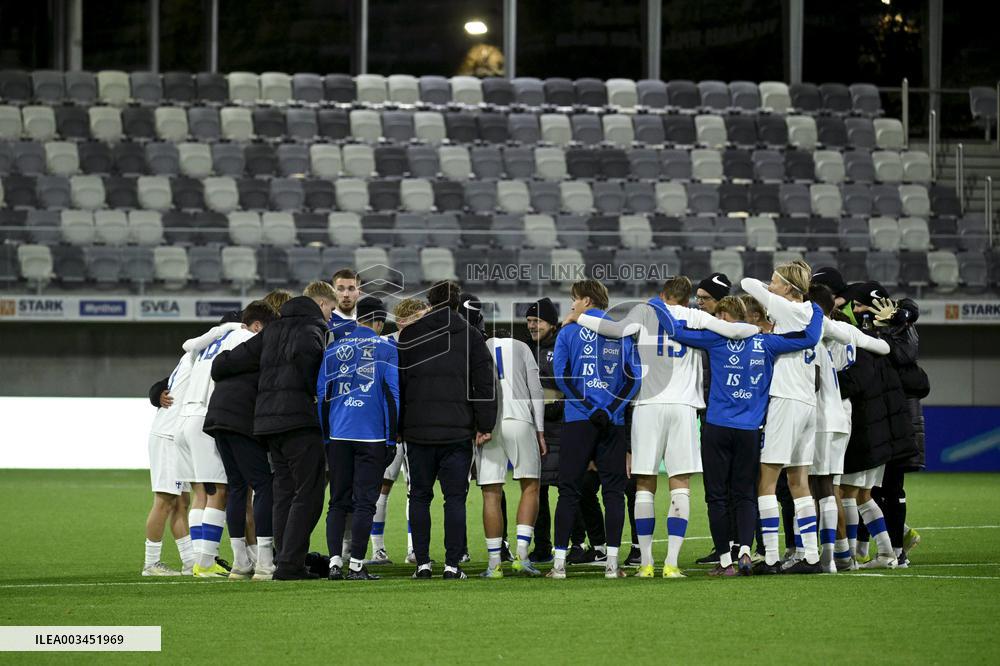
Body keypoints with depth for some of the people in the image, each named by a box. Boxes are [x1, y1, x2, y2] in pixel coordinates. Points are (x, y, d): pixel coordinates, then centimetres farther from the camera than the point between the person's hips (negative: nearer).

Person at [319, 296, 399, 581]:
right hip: (372, 436, -3)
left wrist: (325, 437, 15)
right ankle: (356, 565, -3)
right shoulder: (387, 350, -1)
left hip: (337, 436, 3)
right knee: (364, 501, 0)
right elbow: (392, 395, -4)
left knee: (339, 501, 10)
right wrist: (391, 439, 0)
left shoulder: (333, 350, 9)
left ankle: (335, 561, 2)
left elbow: (321, 395, 10)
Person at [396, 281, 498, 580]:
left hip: (418, 431, 1)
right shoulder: (470, 336, 4)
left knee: (420, 497, 7)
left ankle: (422, 563, 2)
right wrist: (485, 426, 5)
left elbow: (398, 381, 6)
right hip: (458, 430, -1)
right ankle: (452, 564, -4)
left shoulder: (409, 334, 6)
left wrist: (396, 425, 11)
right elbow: (484, 383, 1)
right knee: (455, 497, 2)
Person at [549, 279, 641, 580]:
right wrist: (611, 408, -5)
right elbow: (634, 376, 1)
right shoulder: (621, 334, 8)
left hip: (578, 420, -2)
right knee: (613, 490, 5)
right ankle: (612, 562, -1)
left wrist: (589, 407, -9)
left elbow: (561, 374, -6)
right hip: (613, 423, 2)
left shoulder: (569, 333, 2)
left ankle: (559, 562, -2)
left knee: (569, 490, 2)